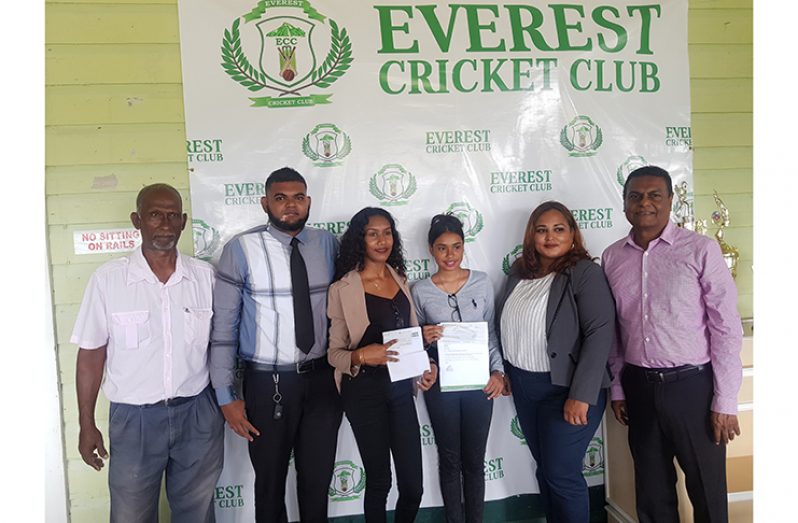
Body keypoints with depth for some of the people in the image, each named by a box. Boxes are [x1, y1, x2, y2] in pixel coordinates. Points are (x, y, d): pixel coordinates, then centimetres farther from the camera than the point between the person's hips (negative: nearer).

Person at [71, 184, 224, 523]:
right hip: (134, 418, -1)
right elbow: (91, 354, -1)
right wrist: (87, 425, 1)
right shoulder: (107, 278, -7)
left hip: (198, 414, 2)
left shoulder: (206, 276, -2)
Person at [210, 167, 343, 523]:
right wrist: (225, 395, -8)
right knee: (270, 479, 17)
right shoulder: (241, 249, -11)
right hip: (268, 382, -2)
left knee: (318, 476, 19)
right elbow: (223, 325, -8)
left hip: (322, 378, 3)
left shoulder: (327, 244, -1)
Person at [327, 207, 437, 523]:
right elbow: (333, 353, -7)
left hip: (401, 387, 5)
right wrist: (361, 356, -27)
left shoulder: (400, 280, 7)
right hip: (365, 391, -4)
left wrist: (427, 365, -2)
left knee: (413, 486, 9)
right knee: (379, 480, 10)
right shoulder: (343, 289, -10)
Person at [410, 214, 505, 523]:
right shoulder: (420, 291, -3)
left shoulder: (481, 282, 0)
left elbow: (491, 331, 5)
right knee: (450, 460, 12)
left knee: (474, 461, 11)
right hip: (440, 385, -1)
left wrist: (498, 371, -4)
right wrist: (424, 338, -15)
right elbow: (415, 343, 6)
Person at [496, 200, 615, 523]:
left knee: (562, 475, 1)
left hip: (565, 388, -6)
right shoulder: (519, 273, 7)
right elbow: (504, 325, 15)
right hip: (523, 387, 6)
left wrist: (581, 395, -23)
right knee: (545, 469, 17)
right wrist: (503, 371, 7)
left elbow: (600, 332, -18)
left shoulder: (585, 272, -11)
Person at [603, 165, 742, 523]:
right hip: (639, 386, 4)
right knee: (652, 492, 17)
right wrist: (617, 387, 9)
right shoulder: (612, 257, 3)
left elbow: (726, 328, -8)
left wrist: (725, 401, -9)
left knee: (707, 492, 11)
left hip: (693, 385, -3)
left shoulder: (700, 250, -9)